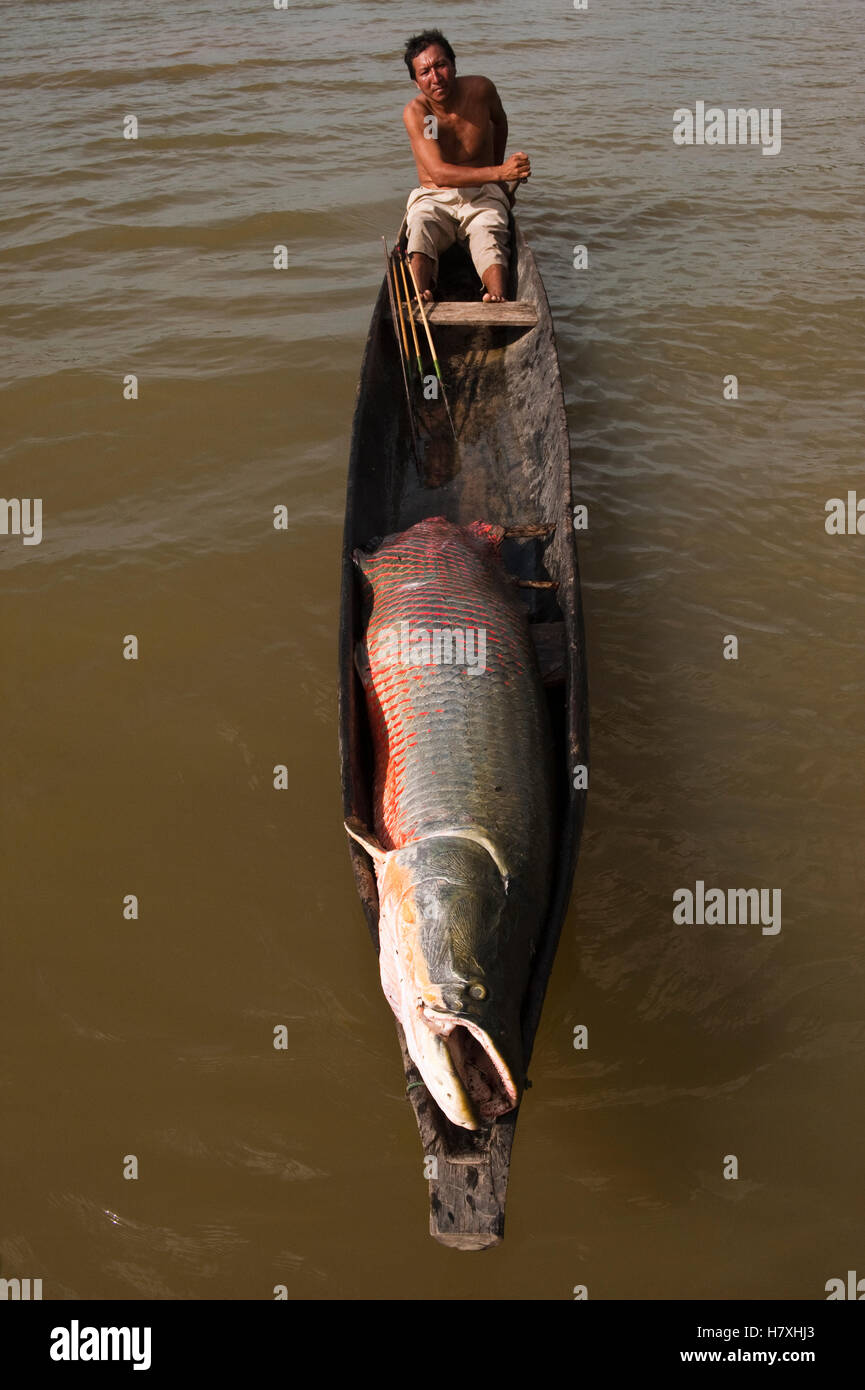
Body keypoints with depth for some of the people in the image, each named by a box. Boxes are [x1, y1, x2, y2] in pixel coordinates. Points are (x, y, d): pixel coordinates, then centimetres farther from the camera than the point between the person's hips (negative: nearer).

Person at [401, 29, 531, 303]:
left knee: (489, 240, -32)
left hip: (483, 195, 2)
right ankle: (420, 299, -59)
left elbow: (499, 121, 21)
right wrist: (497, 172, -36)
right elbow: (439, 174, -26)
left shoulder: (481, 90, -5)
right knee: (420, 229, -36)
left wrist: (500, 172, 28)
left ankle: (499, 299, -58)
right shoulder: (415, 113, -14)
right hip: (434, 198, -1)